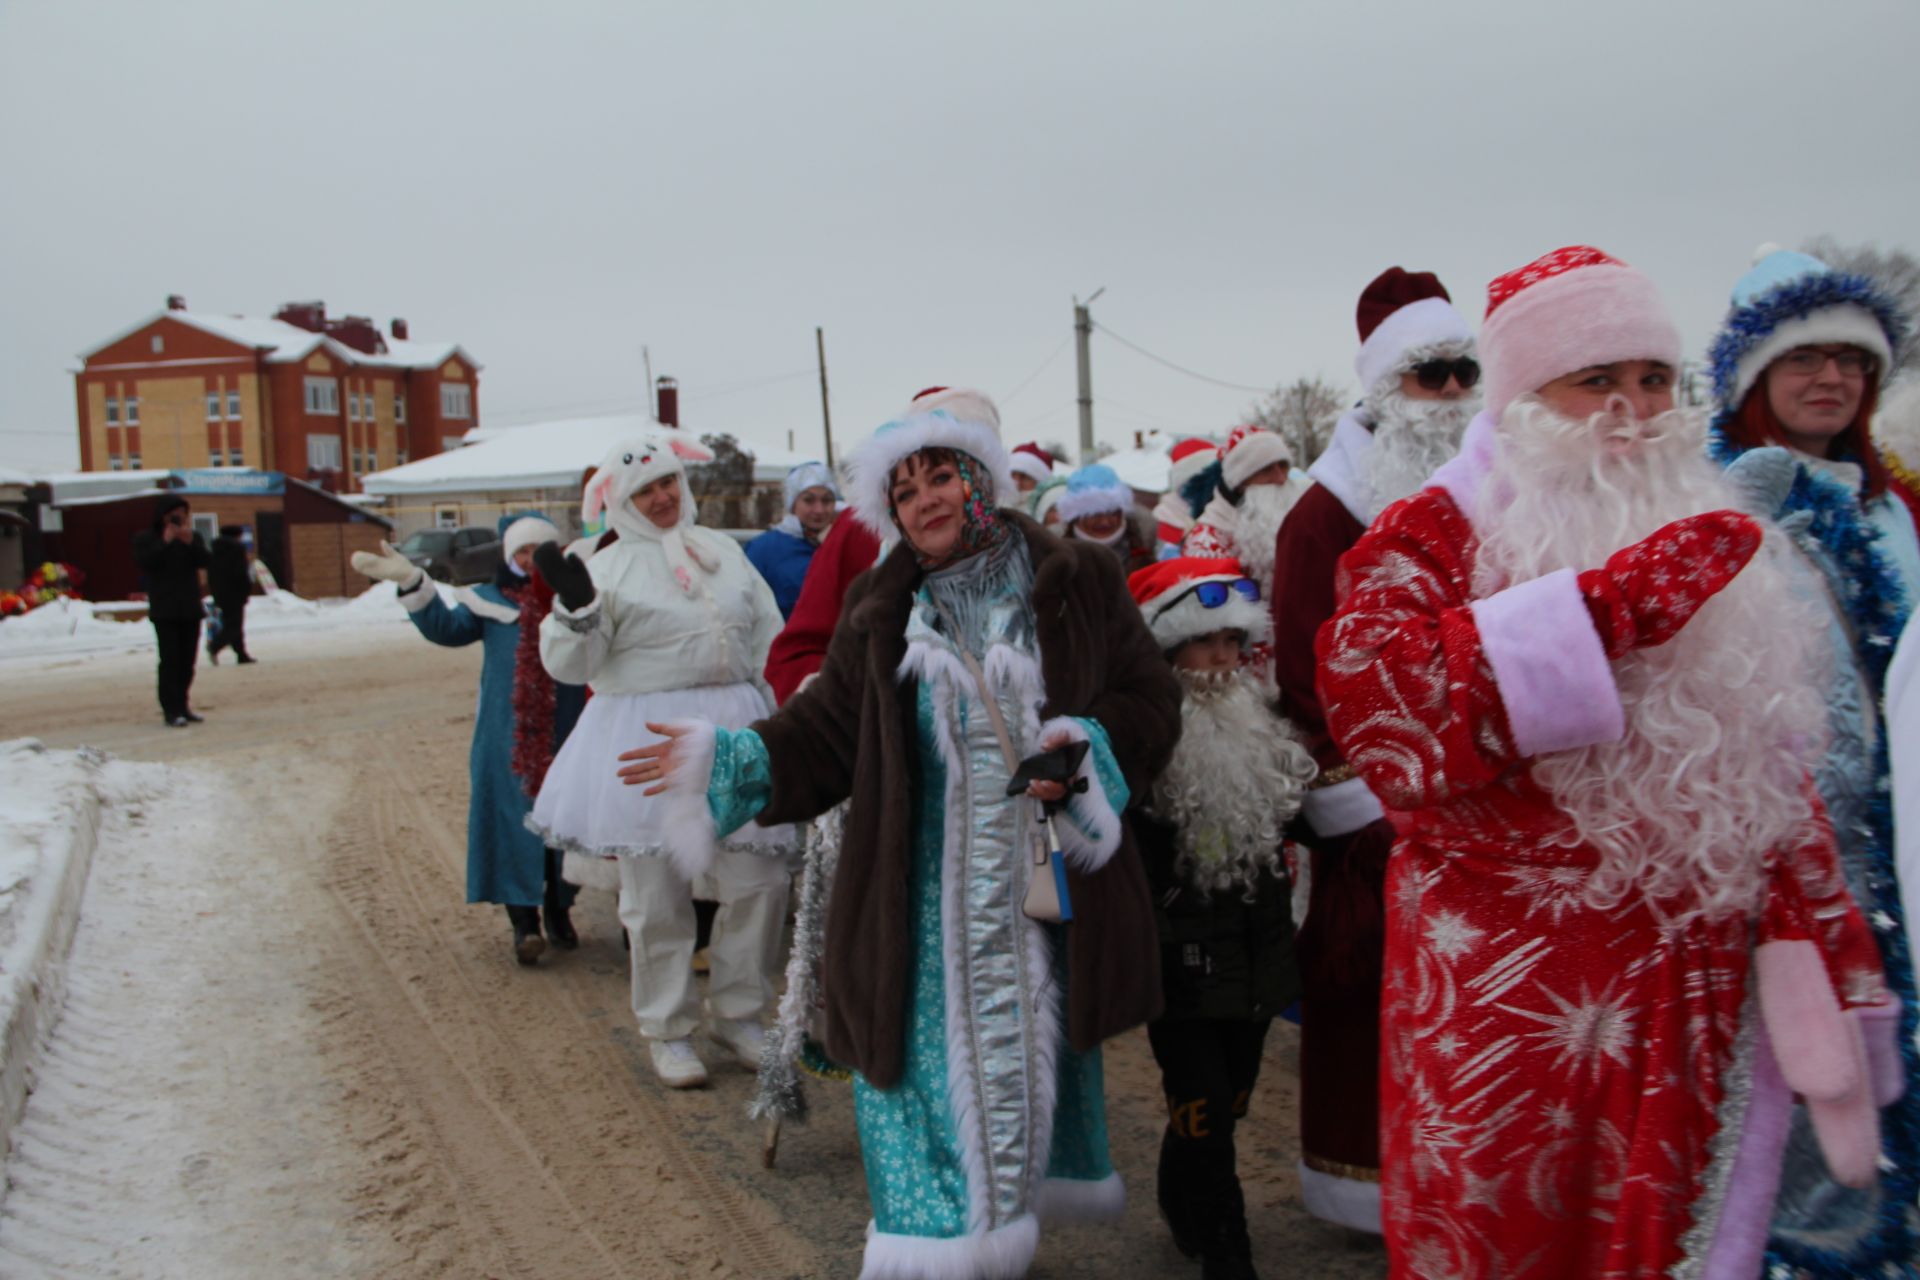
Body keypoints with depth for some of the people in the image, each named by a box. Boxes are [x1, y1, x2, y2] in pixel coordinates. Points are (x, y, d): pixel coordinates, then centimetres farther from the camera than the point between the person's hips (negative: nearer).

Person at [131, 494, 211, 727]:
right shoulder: (145, 538, 4)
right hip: (164, 610, -4)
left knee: (187, 661, 6)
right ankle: (171, 710, -10)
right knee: (170, 660, -10)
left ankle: (181, 706, 14)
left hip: (190, 608, 4)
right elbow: (144, 562, -12)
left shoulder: (192, 537, 13)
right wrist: (165, 542, -16)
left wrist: (190, 542, -14)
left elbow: (205, 561, -1)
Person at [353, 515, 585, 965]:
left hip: (567, 738, 1)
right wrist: (411, 582, -18)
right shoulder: (491, 601, 7)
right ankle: (523, 922, 3)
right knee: (513, 822, -3)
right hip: (507, 740, -1)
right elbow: (445, 627, -6)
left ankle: (559, 911, 24)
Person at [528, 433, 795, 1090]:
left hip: (735, 732, 4)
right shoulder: (610, 567, 1)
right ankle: (666, 1030, 21)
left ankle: (737, 1012, 22)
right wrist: (574, 608, -21)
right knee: (656, 894, 3)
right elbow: (571, 665, -3)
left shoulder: (724, 551, 13)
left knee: (759, 879, 3)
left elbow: (768, 641, 16)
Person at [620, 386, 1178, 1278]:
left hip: (1042, 889, 0)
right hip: (924, 897, 0)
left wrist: (1085, 747, -18)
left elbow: (1149, 702, 0)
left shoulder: (1075, 584, -1)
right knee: (929, 1065, 3)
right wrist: (726, 760, -9)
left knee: (1027, 1064, 12)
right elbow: (829, 733, 3)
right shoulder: (879, 612, 5)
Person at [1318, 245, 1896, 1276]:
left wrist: (1821, 970, 9)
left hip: (1695, 1000, 5)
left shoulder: (1713, 539, 14)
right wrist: (1613, 604, -24)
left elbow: (1774, 773, 16)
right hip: (1505, 1000, -4)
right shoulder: (1428, 537, -4)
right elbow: (1383, 707, -24)